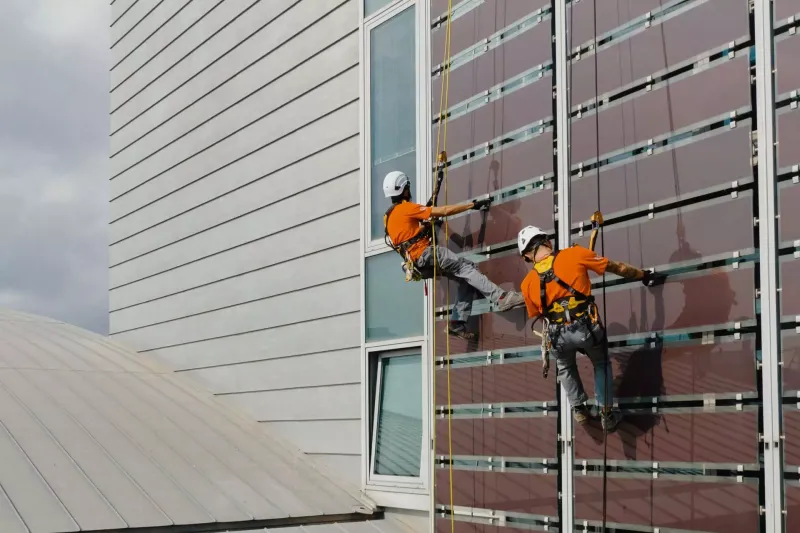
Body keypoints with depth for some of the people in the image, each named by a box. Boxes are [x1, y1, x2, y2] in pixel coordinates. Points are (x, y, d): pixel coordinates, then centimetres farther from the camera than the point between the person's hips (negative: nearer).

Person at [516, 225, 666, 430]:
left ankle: (578, 409, 39)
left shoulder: (528, 283, 1)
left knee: (565, 368, 35)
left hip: (558, 335, 1)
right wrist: (645, 276, 19)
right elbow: (617, 267, 5)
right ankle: (607, 414, 30)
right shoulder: (574, 254, -5)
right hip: (587, 327, -1)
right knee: (602, 365, 29)